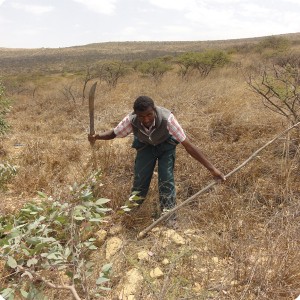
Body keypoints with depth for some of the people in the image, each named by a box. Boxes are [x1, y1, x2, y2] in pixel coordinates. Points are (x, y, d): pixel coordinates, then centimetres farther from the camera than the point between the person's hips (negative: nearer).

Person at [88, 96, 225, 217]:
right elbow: (113, 133, -12)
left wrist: (212, 168, -40)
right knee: (140, 178, -1)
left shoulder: (167, 118, -41)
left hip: (166, 145, -2)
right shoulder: (131, 120, -33)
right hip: (145, 146, 2)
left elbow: (188, 145, -38)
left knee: (166, 179, -14)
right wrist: (97, 136, -34)